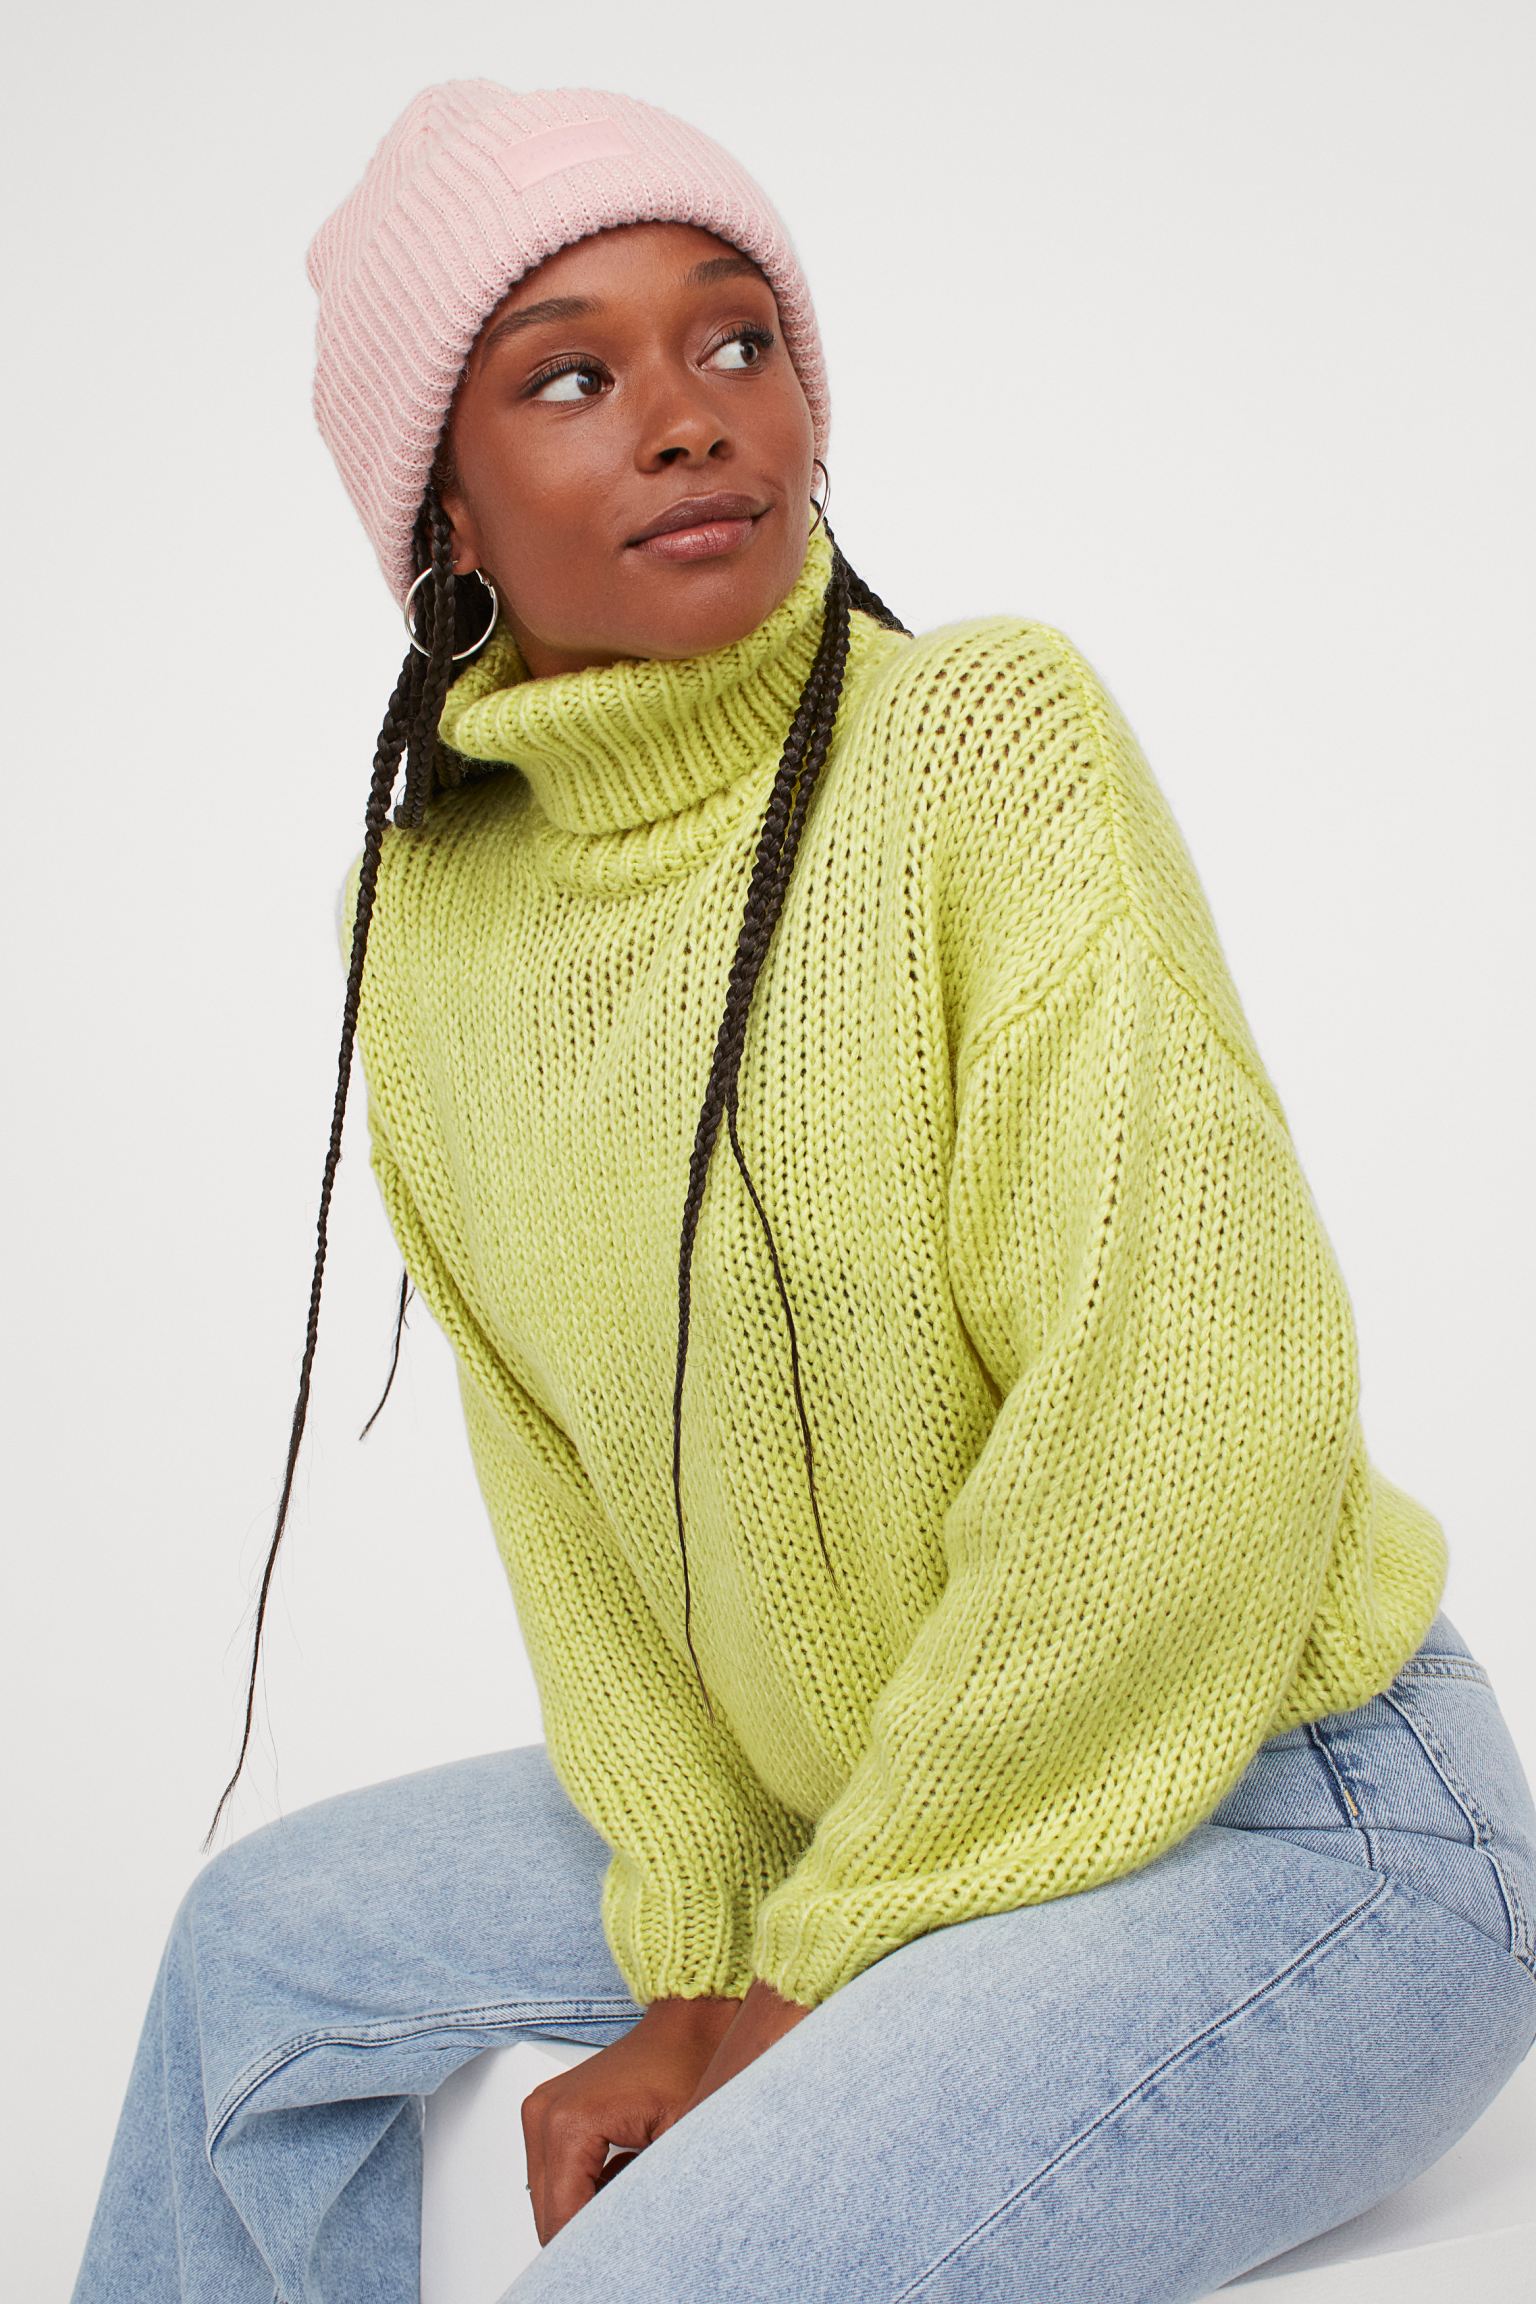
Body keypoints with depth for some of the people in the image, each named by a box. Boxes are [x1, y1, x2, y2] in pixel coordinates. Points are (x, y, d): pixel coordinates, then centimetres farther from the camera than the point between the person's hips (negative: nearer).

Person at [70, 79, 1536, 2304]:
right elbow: (565, 1490, 5)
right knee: (271, 1941, 16)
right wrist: (697, 1962, -3)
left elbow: (1189, 1427, -24)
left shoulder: (989, 735, -18)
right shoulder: (422, 925, -1)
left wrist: (827, 1962, -14)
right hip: (844, 1806, 6)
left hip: (1290, 1813, -6)